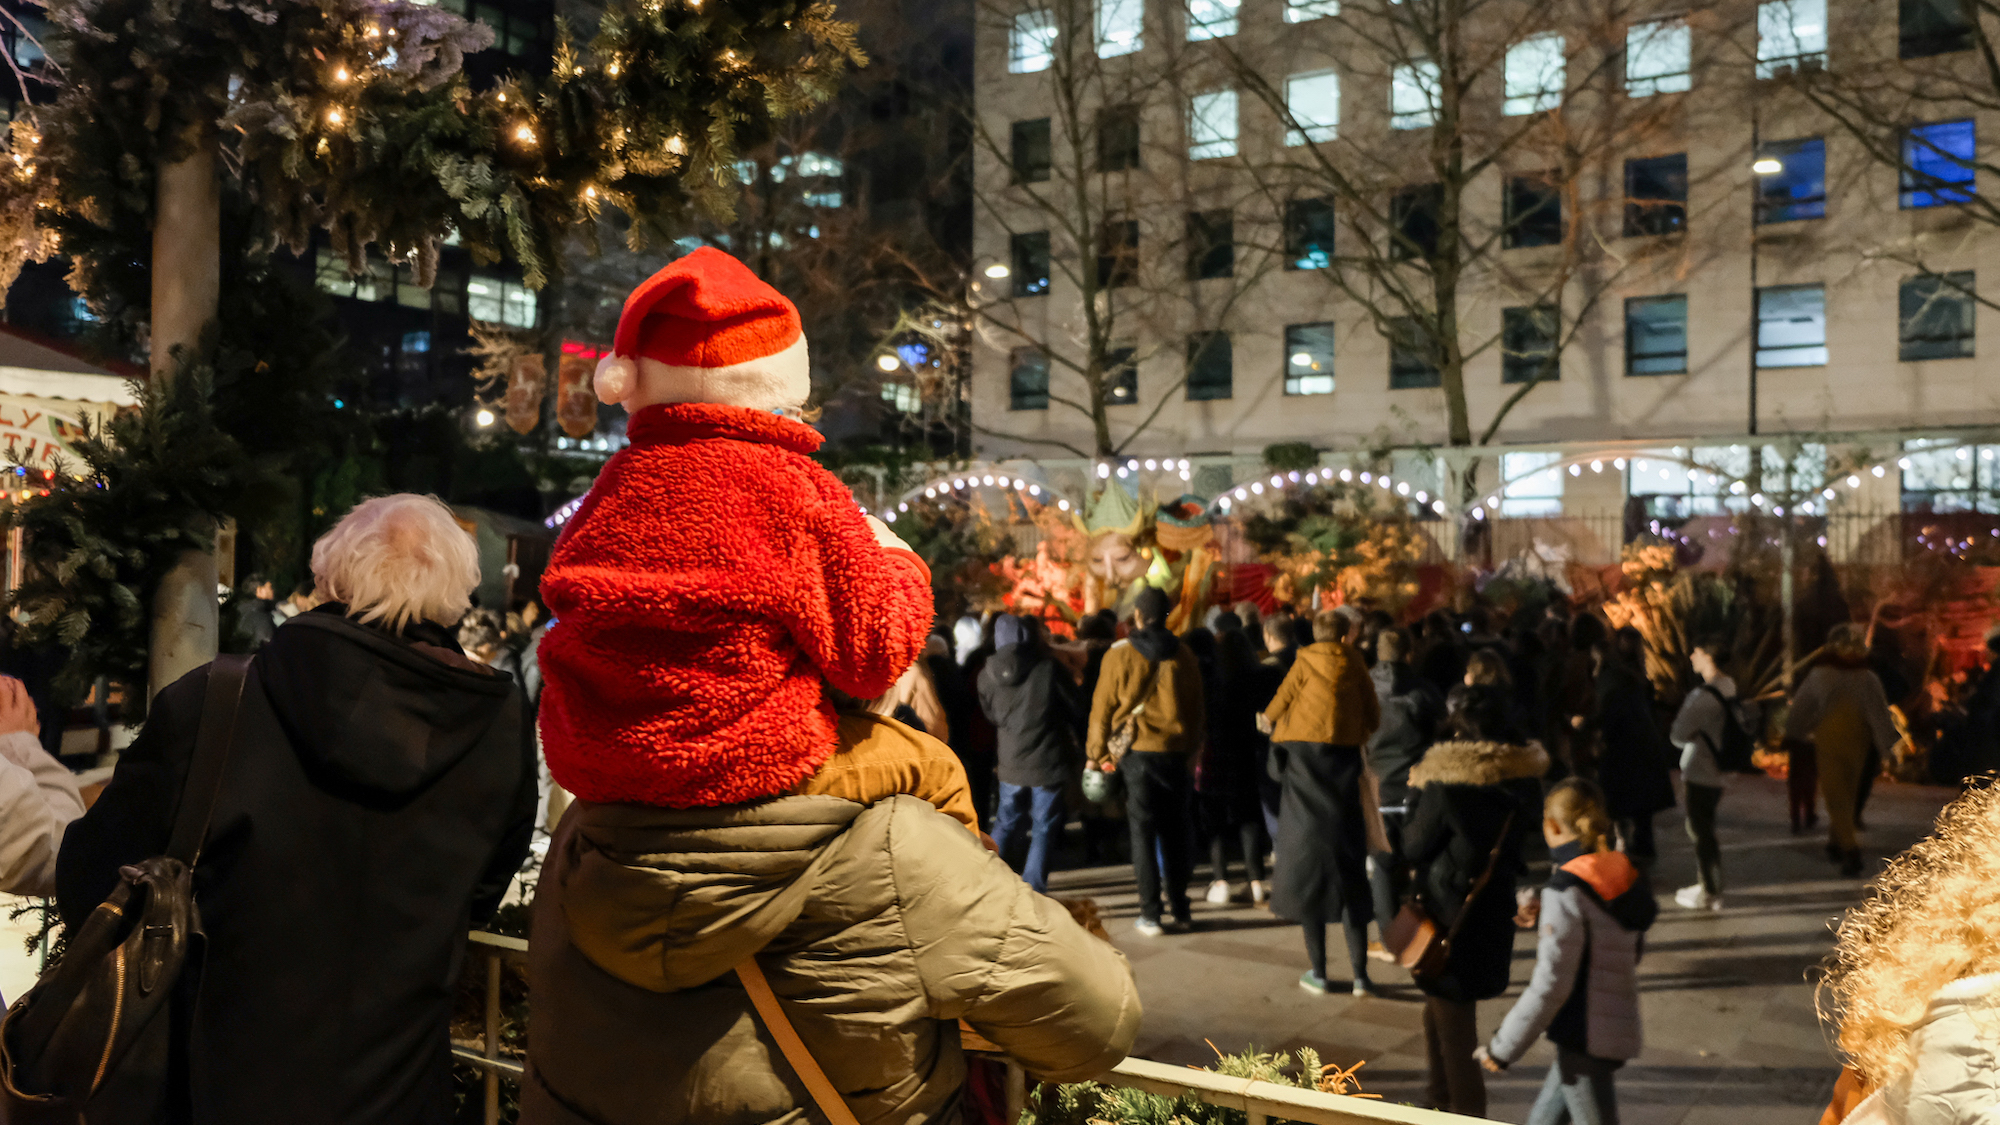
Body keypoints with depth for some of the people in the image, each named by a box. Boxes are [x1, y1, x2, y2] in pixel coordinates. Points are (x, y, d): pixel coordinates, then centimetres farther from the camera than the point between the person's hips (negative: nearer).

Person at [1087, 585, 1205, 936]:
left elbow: (1102, 707, -2)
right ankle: (1180, 909, 18)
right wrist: (1191, 748, 21)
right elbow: (1196, 706, 11)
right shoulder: (1183, 655, 3)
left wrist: (1097, 753, 8)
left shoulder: (1120, 655, -6)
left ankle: (1150, 914, 1)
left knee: (1143, 831, 2)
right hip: (1175, 751, 3)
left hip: (1136, 750, -3)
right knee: (1174, 831, 13)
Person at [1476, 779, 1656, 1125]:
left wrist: (1503, 1047, -12)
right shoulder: (1626, 874, 4)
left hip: (1585, 1037, -9)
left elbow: (1551, 983, -21)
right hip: (1619, 1028, 9)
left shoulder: (1567, 891, -20)